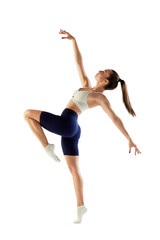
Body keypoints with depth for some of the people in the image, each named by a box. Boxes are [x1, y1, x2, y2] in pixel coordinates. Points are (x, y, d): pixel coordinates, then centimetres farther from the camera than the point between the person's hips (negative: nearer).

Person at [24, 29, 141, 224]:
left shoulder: (101, 98, -5)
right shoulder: (86, 85, 16)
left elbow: (116, 119, -7)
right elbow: (79, 62, 20)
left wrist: (130, 140, -10)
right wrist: (73, 40, 16)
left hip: (65, 123, -8)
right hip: (70, 129, 8)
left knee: (28, 113, -1)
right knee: (74, 169, 8)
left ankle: (48, 147, -5)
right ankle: (80, 206, 10)